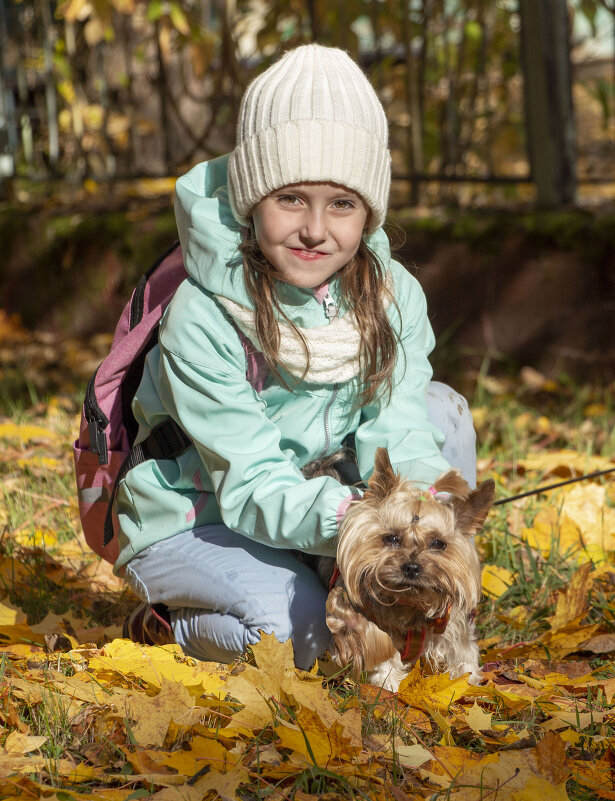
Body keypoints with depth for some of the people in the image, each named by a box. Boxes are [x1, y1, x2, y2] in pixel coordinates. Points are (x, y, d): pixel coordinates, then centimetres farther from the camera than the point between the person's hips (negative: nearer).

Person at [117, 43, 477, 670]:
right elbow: (253, 487, -31)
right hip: (186, 521, -6)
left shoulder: (391, 296, -11)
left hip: (311, 487, 6)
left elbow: (394, 437, -17)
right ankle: (162, 627, -2)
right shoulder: (201, 321, -28)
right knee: (294, 627, -34)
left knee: (440, 408, -11)